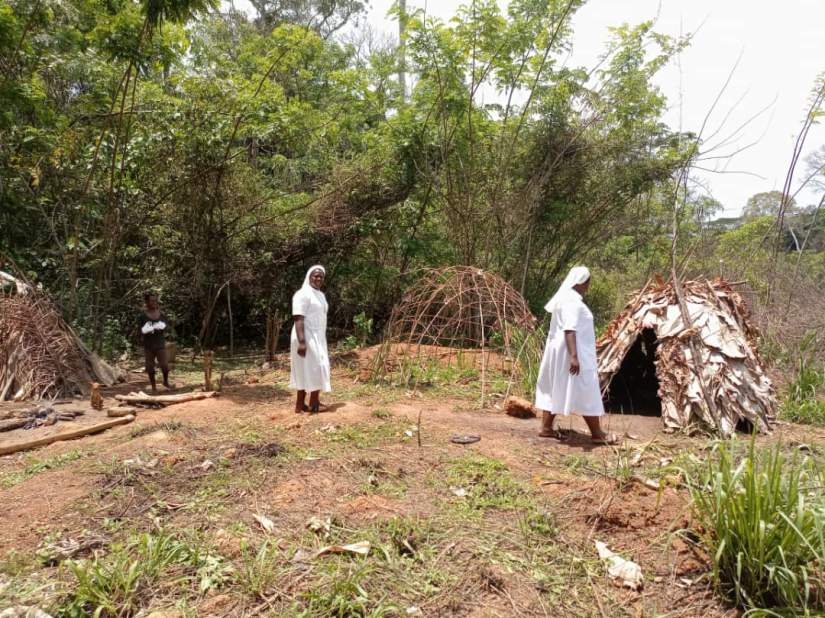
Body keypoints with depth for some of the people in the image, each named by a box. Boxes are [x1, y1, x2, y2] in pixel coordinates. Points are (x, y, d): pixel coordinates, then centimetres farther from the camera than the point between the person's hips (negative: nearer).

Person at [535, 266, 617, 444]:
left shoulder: (566, 297, 15)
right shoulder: (572, 301, -18)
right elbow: (570, 330, -26)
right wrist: (574, 356, -31)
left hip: (560, 350, 11)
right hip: (571, 351, -11)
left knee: (555, 388, 11)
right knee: (586, 391, -2)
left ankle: (546, 428, 14)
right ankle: (597, 433, 6)